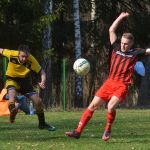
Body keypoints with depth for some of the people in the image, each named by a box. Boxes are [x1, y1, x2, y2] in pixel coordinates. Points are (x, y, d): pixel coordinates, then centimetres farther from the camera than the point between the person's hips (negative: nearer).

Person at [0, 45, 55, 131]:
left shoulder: (31, 61, -25)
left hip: (25, 81, 2)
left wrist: (43, 82, -37)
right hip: (12, 79, -2)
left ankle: (42, 124, 17)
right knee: (12, 91, -38)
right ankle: (12, 110, -60)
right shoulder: (11, 54, -25)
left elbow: (41, 72, -18)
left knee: (38, 100, -2)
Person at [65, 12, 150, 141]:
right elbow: (111, 30, 14)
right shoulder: (117, 48, 12)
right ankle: (78, 131, 3)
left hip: (122, 86, -5)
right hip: (109, 83, 5)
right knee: (93, 105, 0)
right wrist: (121, 18, 13)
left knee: (111, 106, -27)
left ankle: (107, 131, -4)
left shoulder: (135, 53, 3)